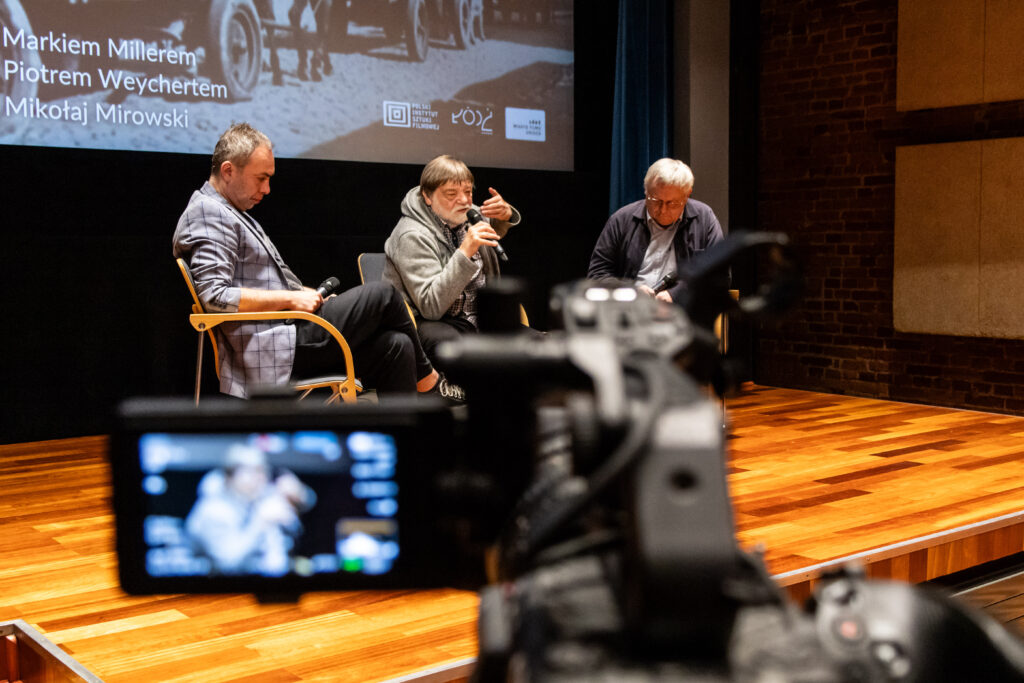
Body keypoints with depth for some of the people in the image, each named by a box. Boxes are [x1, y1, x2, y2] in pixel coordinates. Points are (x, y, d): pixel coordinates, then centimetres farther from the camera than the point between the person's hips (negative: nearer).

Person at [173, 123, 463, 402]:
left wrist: (308, 296, 10)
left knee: (395, 346, -3)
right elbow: (214, 296, -23)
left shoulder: (232, 213, 23)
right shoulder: (209, 214, -11)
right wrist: (291, 299, -18)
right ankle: (427, 381, 8)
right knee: (382, 295, -11)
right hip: (271, 351, -10)